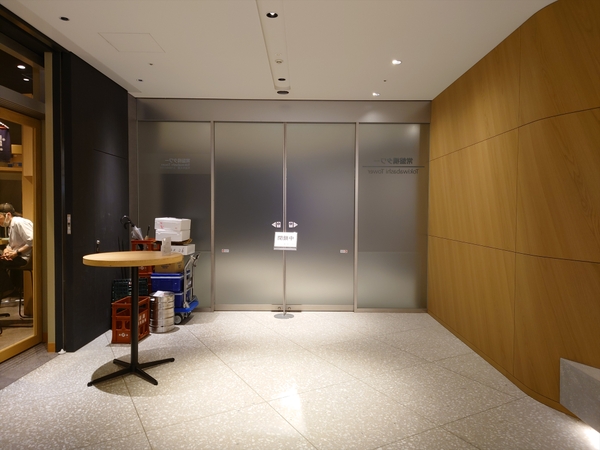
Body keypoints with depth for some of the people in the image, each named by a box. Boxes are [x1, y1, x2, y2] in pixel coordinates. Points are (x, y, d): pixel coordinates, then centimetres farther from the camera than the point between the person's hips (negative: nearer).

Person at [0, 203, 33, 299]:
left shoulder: (19, 222, -18)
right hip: (17, 256, 11)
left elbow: (32, 242, -27)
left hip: (25, 257, -11)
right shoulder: (11, 225, 14)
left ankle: (8, 290, 1)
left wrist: (16, 252, -22)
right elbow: (11, 244, 20)